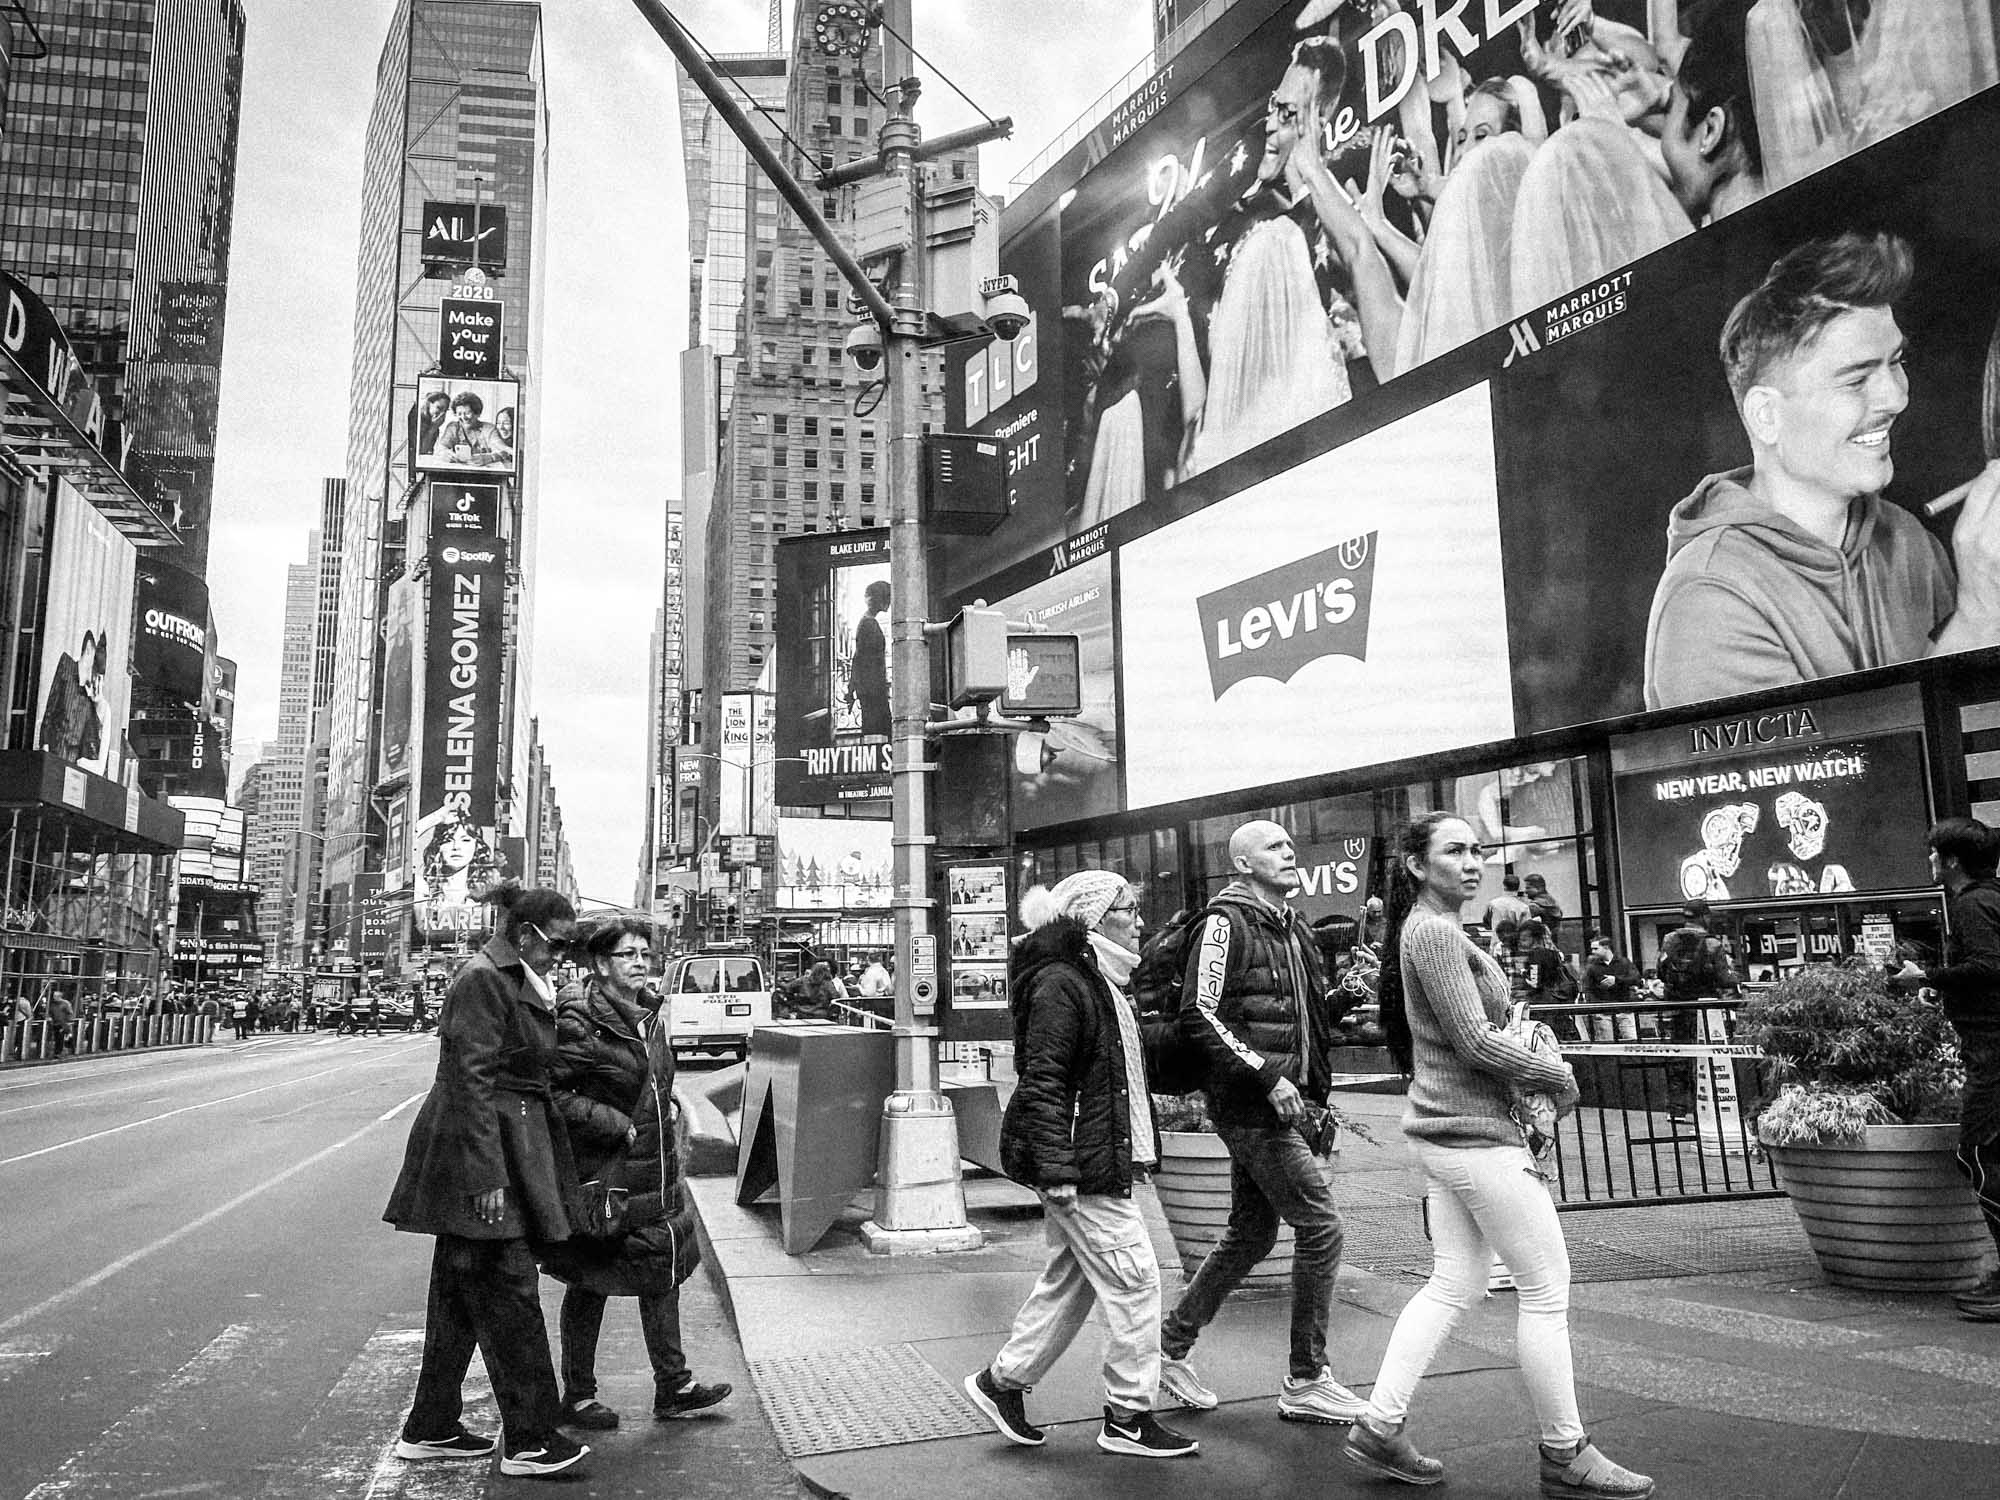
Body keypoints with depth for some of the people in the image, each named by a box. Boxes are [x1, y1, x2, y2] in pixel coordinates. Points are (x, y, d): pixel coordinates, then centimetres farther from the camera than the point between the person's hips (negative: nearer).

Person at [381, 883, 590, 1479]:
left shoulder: (518, 984, 15)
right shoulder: (483, 982, -16)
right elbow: (472, 1083, -21)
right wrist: (487, 1178, -24)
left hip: (506, 1152, 10)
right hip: (477, 1157, -10)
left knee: (461, 1293, 16)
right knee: (508, 1292, -4)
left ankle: (430, 1428, 27)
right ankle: (529, 1439, 5)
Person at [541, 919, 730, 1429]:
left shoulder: (651, 1014, 8)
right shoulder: (579, 1019, -17)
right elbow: (552, 1094, -20)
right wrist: (617, 1126, -19)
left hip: (655, 1171, 8)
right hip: (599, 1177, -7)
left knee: (663, 1271, 12)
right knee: (590, 1284, 6)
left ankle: (673, 1386, 24)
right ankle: (577, 1396, 23)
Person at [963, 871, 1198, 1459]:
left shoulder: (1101, 982, 15)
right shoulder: (1060, 983, -18)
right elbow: (1043, 1081, -22)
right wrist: (1056, 1168, -24)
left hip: (1101, 1157, 11)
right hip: (1081, 1166, -11)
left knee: (1070, 1278, 16)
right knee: (1132, 1278, -3)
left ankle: (1001, 1381, 27)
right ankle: (1128, 1418, 9)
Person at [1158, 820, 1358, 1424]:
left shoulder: (1290, 925, 16)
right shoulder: (1226, 922, -11)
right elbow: (1200, 1016, -17)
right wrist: (1268, 1076, -20)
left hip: (1280, 1102, 9)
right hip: (1251, 1103, -9)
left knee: (1251, 1233, 14)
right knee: (1321, 1226, -6)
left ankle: (1171, 1346, 27)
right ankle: (1306, 1382, 7)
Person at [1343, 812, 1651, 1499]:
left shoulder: (1430, 931, 15)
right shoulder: (1435, 933, -16)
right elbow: (1475, 1039, -20)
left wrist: (1533, 1066, 9)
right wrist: (1558, 1075, -7)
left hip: (1442, 1129, 10)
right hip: (1475, 1133, -10)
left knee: (1454, 1285, 13)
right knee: (1546, 1288, 1)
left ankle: (1378, 1429, 16)